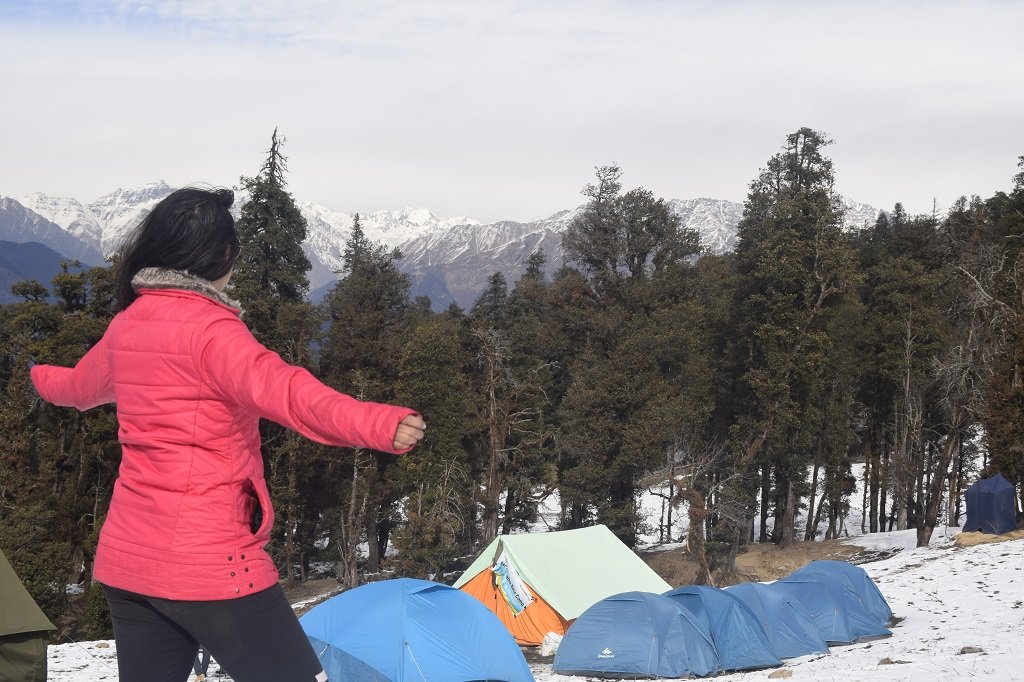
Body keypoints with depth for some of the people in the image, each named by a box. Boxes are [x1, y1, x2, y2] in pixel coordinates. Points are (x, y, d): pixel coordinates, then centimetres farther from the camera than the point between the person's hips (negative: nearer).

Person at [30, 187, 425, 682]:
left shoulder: (125, 327, 10)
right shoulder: (210, 328, -15)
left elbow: (79, 386, 32)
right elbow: (286, 393, -32)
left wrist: (41, 376, 56)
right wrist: (379, 425, -46)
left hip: (124, 558, 8)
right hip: (209, 565, -8)